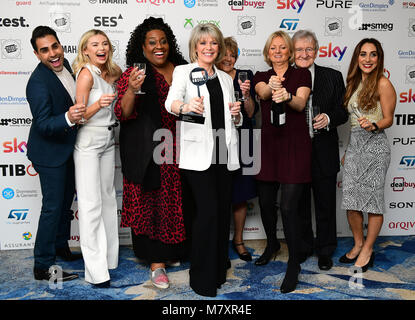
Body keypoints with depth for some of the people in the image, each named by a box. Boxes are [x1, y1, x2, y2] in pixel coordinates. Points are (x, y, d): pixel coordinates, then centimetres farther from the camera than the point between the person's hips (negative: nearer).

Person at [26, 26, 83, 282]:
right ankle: (43, 266, 11)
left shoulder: (64, 63, -2)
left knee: (66, 199, 21)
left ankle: (61, 246, 42)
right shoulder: (38, 83, -27)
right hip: (49, 153, -9)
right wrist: (68, 118, -46)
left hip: (68, 147, 9)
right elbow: (43, 125, -31)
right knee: (53, 206, -3)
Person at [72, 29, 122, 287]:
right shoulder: (86, 74, -14)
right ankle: (96, 269, 0)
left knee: (108, 197, 13)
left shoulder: (114, 71, 6)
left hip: (108, 140, 7)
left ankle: (110, 256, 26)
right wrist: (98, 104, -34)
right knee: (91, 203, -6)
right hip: (88, 142, -7)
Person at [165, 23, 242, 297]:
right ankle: (202, 277, 3)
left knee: (223, 210, 8)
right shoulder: (183, 72, 3)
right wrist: (185, 106, -40)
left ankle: (219, 270, 24)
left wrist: (236, 114, 0)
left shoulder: (225, 78, 19)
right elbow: (171, 102, -18)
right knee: (208, 209, -11)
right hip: (198, 152, -5)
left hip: (224, 152, 5)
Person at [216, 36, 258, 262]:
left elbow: (251, 113, 0)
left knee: (240, 195, 9)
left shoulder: (245, 76, 4)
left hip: (241, 141, 1)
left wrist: (246, 95, -18)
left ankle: (238, 240, 26)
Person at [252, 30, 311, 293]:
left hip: (295, 145, -3)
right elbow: (262, 93, -12)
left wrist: (287, 96, -34)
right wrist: (271, 87, -36)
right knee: (266, 202, 11)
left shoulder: (302, 74, 5)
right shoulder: (261, 77, 11)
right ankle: (272, 244, 39)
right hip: (269, 144, 4)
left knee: (289, 207, -9)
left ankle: (294, 265, 6)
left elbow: (301, 104, -11)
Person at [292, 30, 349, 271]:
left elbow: (343, 111, 2)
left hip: (324, 153, 0)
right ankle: (302, 248, 33)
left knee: (325, 205, 10)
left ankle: (325, 251, 28)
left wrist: (329, 118, -18)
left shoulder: (333, 77, 3)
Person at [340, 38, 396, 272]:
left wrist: (372, 125, -27)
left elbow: (388, 119, -6)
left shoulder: (382, 83, -5)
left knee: (373, 199, 0)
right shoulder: (354, 83, 15)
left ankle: (368, 250, 14)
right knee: (351, 200, 7)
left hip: (375, 145, -7)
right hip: (354, 145, 7)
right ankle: (358, 244, 24)